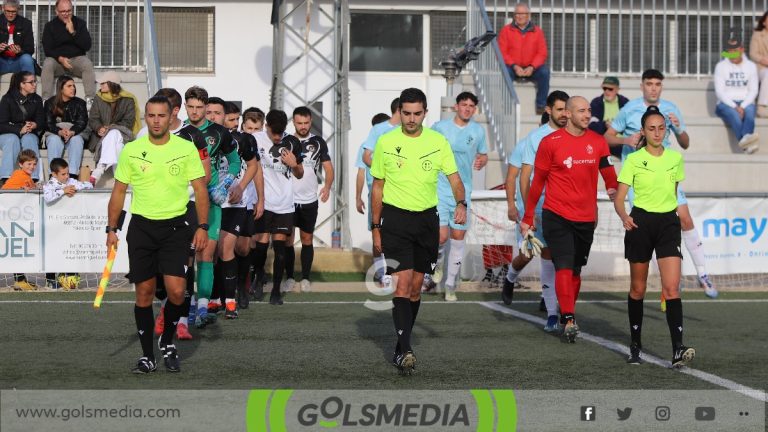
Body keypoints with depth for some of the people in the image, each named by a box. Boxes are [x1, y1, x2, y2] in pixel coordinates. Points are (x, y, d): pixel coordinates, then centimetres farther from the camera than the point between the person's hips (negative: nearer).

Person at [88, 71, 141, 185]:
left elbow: (128, 122, -6)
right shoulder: (98, 99, 12)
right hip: (101, 136, 2)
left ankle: (99, 170, -52)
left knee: (112, 134, -37)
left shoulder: (128, 100, 1)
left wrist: (110, 128, -20)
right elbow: (92, 119, 5)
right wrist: (99, 128, -18)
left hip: (122, 134, -2)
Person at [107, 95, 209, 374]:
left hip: (175, 227, -1)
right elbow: (119, 191, 9)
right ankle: (147, 356, 13)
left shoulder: (186, 148, -1)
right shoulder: (131, 150, 2)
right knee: (144, 293, 2)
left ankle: (168, 342, 15)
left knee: (176, 291, -12)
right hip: (141, 227, 1)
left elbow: (200, 189, 2)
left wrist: (203, 226, -7)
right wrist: (111, 229, 3)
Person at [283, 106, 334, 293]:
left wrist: (327, 186, -18)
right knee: (288, 239, 2)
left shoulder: (318, 142, 3)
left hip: (309, 200, 0)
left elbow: (328, 167, -1)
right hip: (288, 199, 0)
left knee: (307, 239, 6)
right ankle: (289, 277, 10)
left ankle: (305, 278, 12)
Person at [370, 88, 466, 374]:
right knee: (402, 283, -14)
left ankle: (401, 347, 21)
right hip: (395, 219, -2)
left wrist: (461, 203, -21)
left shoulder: (438, 142, 2)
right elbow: (377, 187, 7)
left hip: (427, 219, 2)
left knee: (416, 286, 7)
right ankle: (405, 351, -19)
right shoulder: (385, 143, 0)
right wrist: (376, 227, 5)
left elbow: (454, 178, 0)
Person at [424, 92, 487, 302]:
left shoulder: (478, 131, 6)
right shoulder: (440, 127, -2)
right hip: (439, 190, -3)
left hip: (463, 192, 3)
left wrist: (481, 161, -4)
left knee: (458, 238, 4)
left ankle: (450, 285, 16)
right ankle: (437, 261, 21)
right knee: (442, 236, -14)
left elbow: (483, 155, 19)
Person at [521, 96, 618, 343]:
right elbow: (537, 182, 3)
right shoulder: (550, 142, -3)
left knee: (576, 270, 12)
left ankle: (567, 316, 25)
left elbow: (608, 171, 11)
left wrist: (613, 189, -10)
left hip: (586, 218, 4)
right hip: (557, 217, -4)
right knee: (564, 266, -15)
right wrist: (528, 217, 5)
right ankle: (569, 319, -20)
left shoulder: (598, 142, 6)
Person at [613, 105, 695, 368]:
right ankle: (635, 346, 22)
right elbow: (619, 198, -7)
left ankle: (678, 350, -18)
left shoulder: (675, 158, 6)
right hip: (640, 222, -1)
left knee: (672, 288, -12)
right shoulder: (633, 160, -4)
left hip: (668, 222, 1)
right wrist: (624, 217, -26)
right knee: (638, 289, 8)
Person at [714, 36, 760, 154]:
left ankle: (746, 138, -63)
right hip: (726, 104, -2)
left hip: (746, 103, 2)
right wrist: (735, 107, -16)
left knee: (749, 111, -35)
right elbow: (720, 91, -2)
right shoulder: (721, 66, 7)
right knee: (733, 114, -37)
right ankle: (746, 142, -65)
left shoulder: (751, 66, 12)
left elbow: (753, 91, 4)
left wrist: (742, 106, -14)